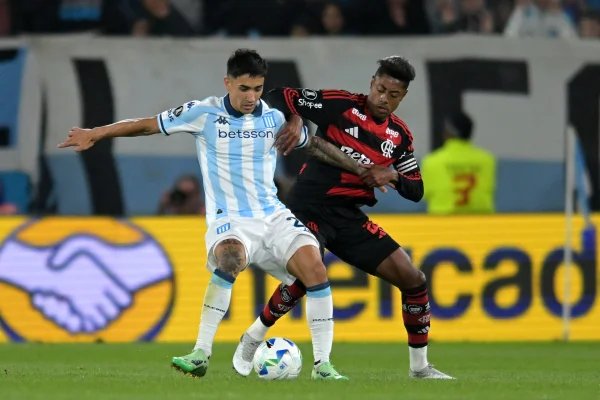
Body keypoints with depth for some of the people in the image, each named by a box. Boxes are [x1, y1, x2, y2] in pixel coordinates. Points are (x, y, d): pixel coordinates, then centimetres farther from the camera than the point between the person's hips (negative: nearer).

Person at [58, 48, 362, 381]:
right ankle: (201, 353, -31)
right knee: (230, 261, -37)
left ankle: (322, 363, -11)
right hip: (230, 220, -4)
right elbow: (147, 125, 3)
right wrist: (94, 134, 3)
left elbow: (316, 146, 21)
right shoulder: (204, 114, -3)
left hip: (274, 216, 4)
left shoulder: (274, 117, 6)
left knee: (314, 267, -20)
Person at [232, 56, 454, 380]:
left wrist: (393, 176, -11)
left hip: (348, 217, 6)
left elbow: (416, 190, 9)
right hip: (311, 206, -6)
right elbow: (278, 97, -9)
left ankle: (419, 366, 13)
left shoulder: (400, 135, 7)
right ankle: (252, 339, -5)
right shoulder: (341, 105, -8)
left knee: (413, 279, -1)